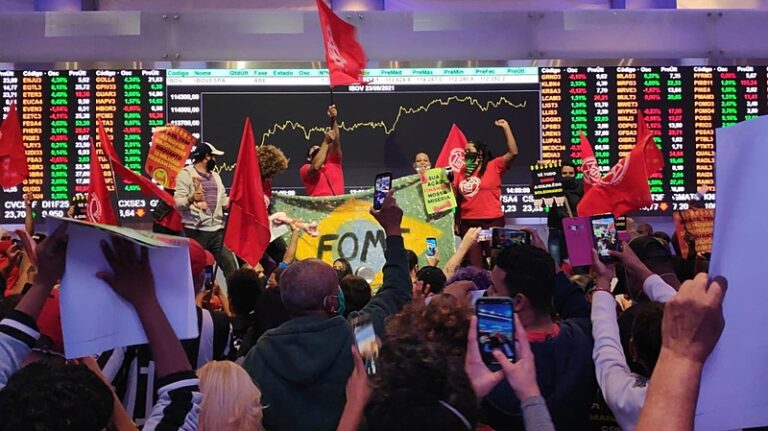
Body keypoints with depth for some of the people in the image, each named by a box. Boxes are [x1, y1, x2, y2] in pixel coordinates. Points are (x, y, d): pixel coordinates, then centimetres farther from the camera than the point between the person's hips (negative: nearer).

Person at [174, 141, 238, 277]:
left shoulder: (215, 176, 20)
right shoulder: (186, 174, -3)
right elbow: (178, 203, -13)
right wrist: (191, 198, -33)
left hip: (217, 230, 6)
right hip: (196, 231, -6)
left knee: (231, 266, -1)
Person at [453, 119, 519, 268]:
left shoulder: (493, 166, -2)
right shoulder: (460, 173, 9)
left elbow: (513, 152, -13)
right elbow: (458, 199, 12)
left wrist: (506, 127, -12)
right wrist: (457, 222, 9)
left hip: (492, 221, -4)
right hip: (468, 223, 4)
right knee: (474, 264, 9)